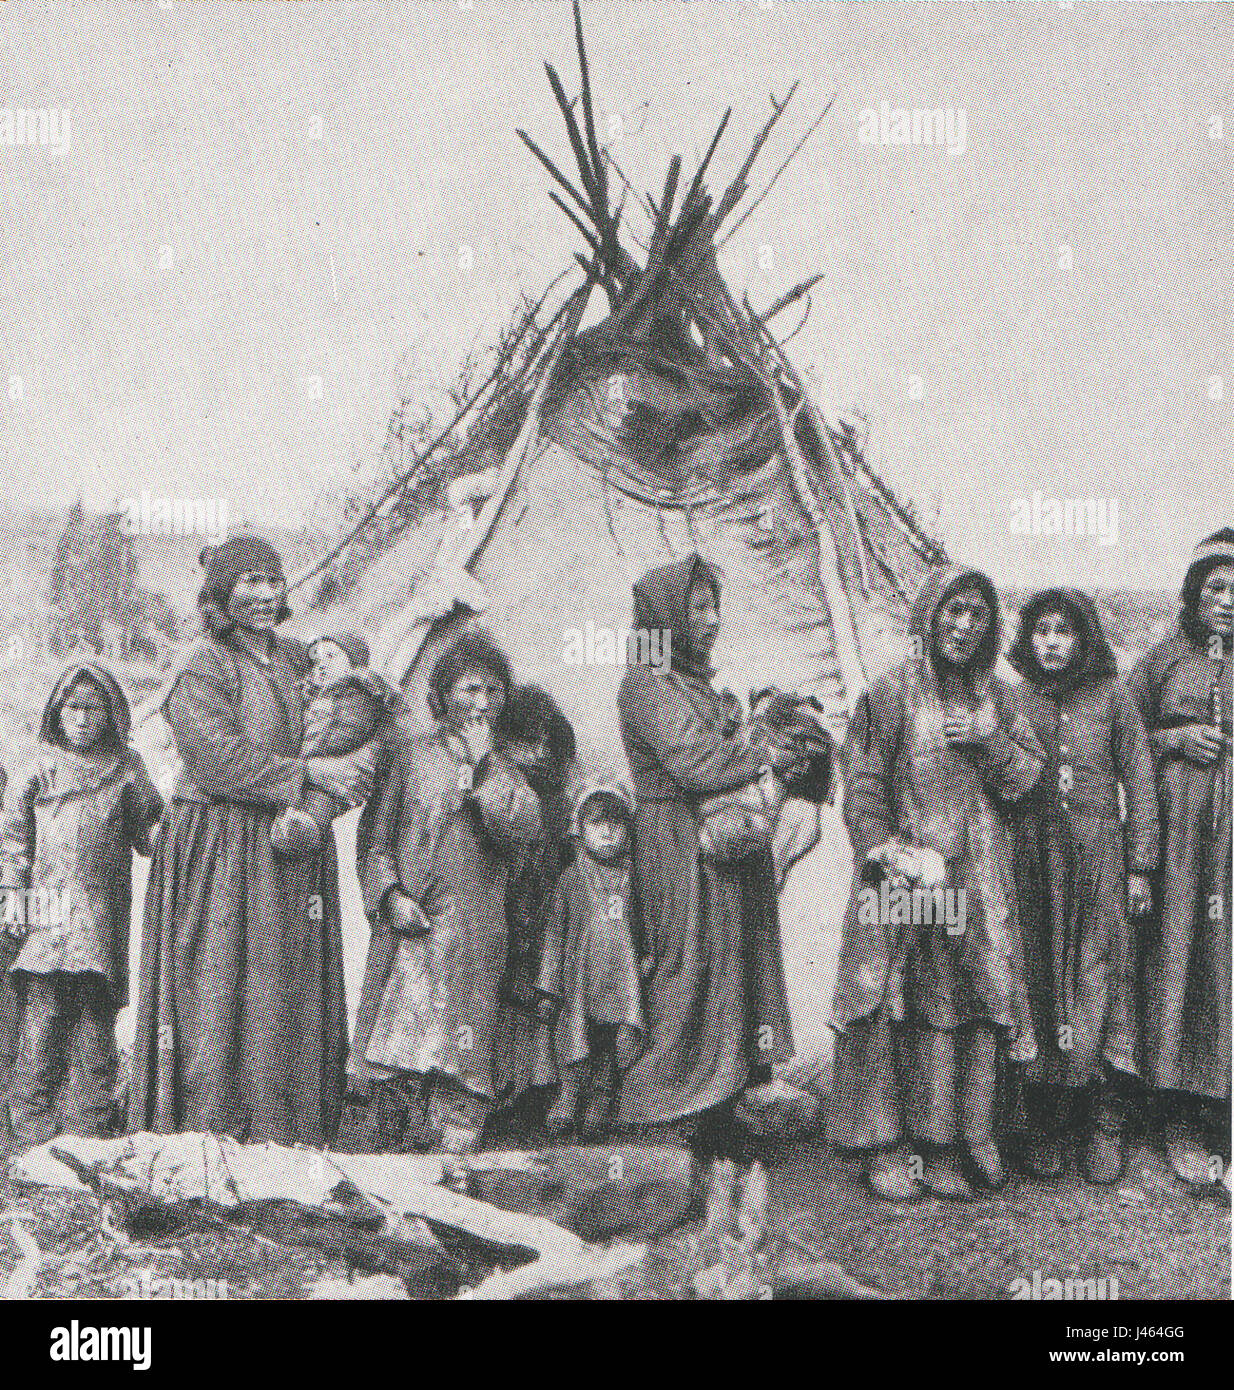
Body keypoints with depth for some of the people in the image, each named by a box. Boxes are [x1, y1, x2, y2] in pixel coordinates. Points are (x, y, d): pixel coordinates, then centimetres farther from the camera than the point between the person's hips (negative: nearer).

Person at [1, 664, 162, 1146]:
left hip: (102, 909, 0)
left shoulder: (126, 768, 9)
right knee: (42, 1007, -5)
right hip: (48, 908, 0)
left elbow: (148, 830, 15)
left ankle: (86, 1126, 6)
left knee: (94, 1014, -1)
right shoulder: (41, 769, 9)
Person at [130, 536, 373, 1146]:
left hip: (292, 851, 7)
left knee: (295, 998, 6)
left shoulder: (296, 659, 14)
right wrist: (311, 772, -19)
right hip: (221, 856, -7)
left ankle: (290, 1138, 12)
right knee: (220, 998, -4)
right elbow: (222, 760, -18)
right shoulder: (201, 670, -8)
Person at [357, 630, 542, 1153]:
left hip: (475, 936, 1)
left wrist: (483, 764, -7)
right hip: (409, 925, 0)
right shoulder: (411, 749, 9)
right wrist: (390, 895, -6)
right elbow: (378, 840, 9)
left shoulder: (505, 769, 13)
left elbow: (522, 828, -8)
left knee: (461, 1058, -5)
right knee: (400, 1057, -4)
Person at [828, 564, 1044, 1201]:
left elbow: (1028, 774, 11)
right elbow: (862, 788, -5)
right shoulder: (890, 694, -3)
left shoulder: (992, 694, 11)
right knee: (901, 1003, -5)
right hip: (907, 875, -4)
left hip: (980, 878, 4)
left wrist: (988, 741, -7)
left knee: (969, 1001, 3)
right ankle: (884, 1146, 5)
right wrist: (892, 857, -14)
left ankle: (948, 1144, 12)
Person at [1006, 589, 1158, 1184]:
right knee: (1038, 983, 3)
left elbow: (1139, 782, 5)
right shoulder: (1012, 700, 7)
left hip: (1100, 857, -1)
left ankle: (1106, 1125, 6)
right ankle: (1044, 1128, 12)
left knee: (1102, 980, -2)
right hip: (1032, 861, 1)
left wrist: (1139, 865, 1)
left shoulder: (1111, 696, 4)